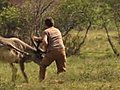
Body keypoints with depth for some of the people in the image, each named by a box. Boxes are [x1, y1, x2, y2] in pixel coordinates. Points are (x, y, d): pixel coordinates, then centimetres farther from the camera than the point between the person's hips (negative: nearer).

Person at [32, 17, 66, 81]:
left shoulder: (46, 31, 7)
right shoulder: (57, 30, 25)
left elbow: (45, 42, -12)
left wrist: (45, 49, 6)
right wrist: (38, 38, 43)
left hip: (52, 51, -3)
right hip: (61, 50, 3)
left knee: (43, 65, 17)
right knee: (62, 69, 7)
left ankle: (41, 81, 12)